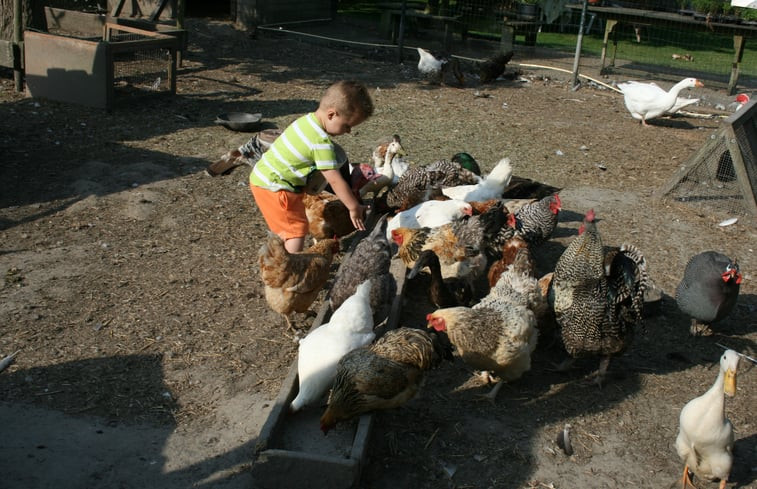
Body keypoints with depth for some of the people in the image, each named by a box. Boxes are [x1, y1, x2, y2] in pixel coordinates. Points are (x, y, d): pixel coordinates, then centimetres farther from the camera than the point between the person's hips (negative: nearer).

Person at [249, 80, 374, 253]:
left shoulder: (308, 120, 1)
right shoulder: (321, 142, -26)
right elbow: (335, 180, -23)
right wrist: (354, 208, -14)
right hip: (273, 187, -10)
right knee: (297, 228, -6)